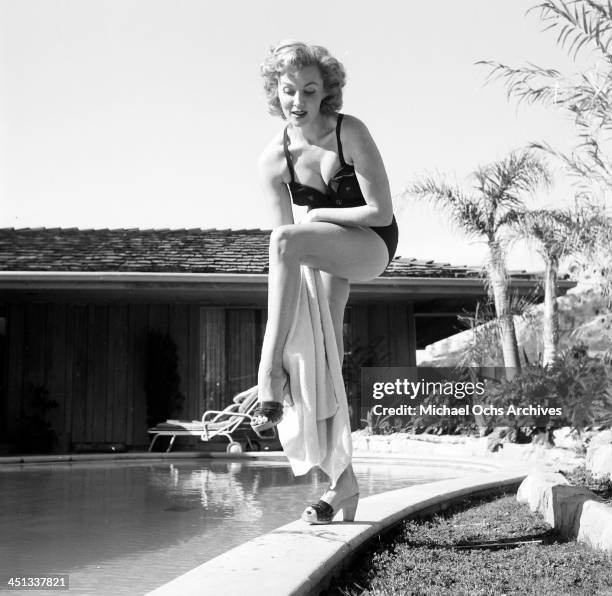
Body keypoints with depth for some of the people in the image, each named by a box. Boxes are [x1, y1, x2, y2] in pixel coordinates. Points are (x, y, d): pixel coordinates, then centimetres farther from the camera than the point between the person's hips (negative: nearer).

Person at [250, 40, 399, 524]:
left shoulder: (351, 133, -19)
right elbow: (288, 262, -7)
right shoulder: (273, 161, -9)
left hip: (373, 244, -5)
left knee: (284, 240, -34)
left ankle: (269, 367, -30)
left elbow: (382, 212, -20)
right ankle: (343, 481, 8)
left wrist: (318, 214, -15)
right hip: (327, 251, 5)